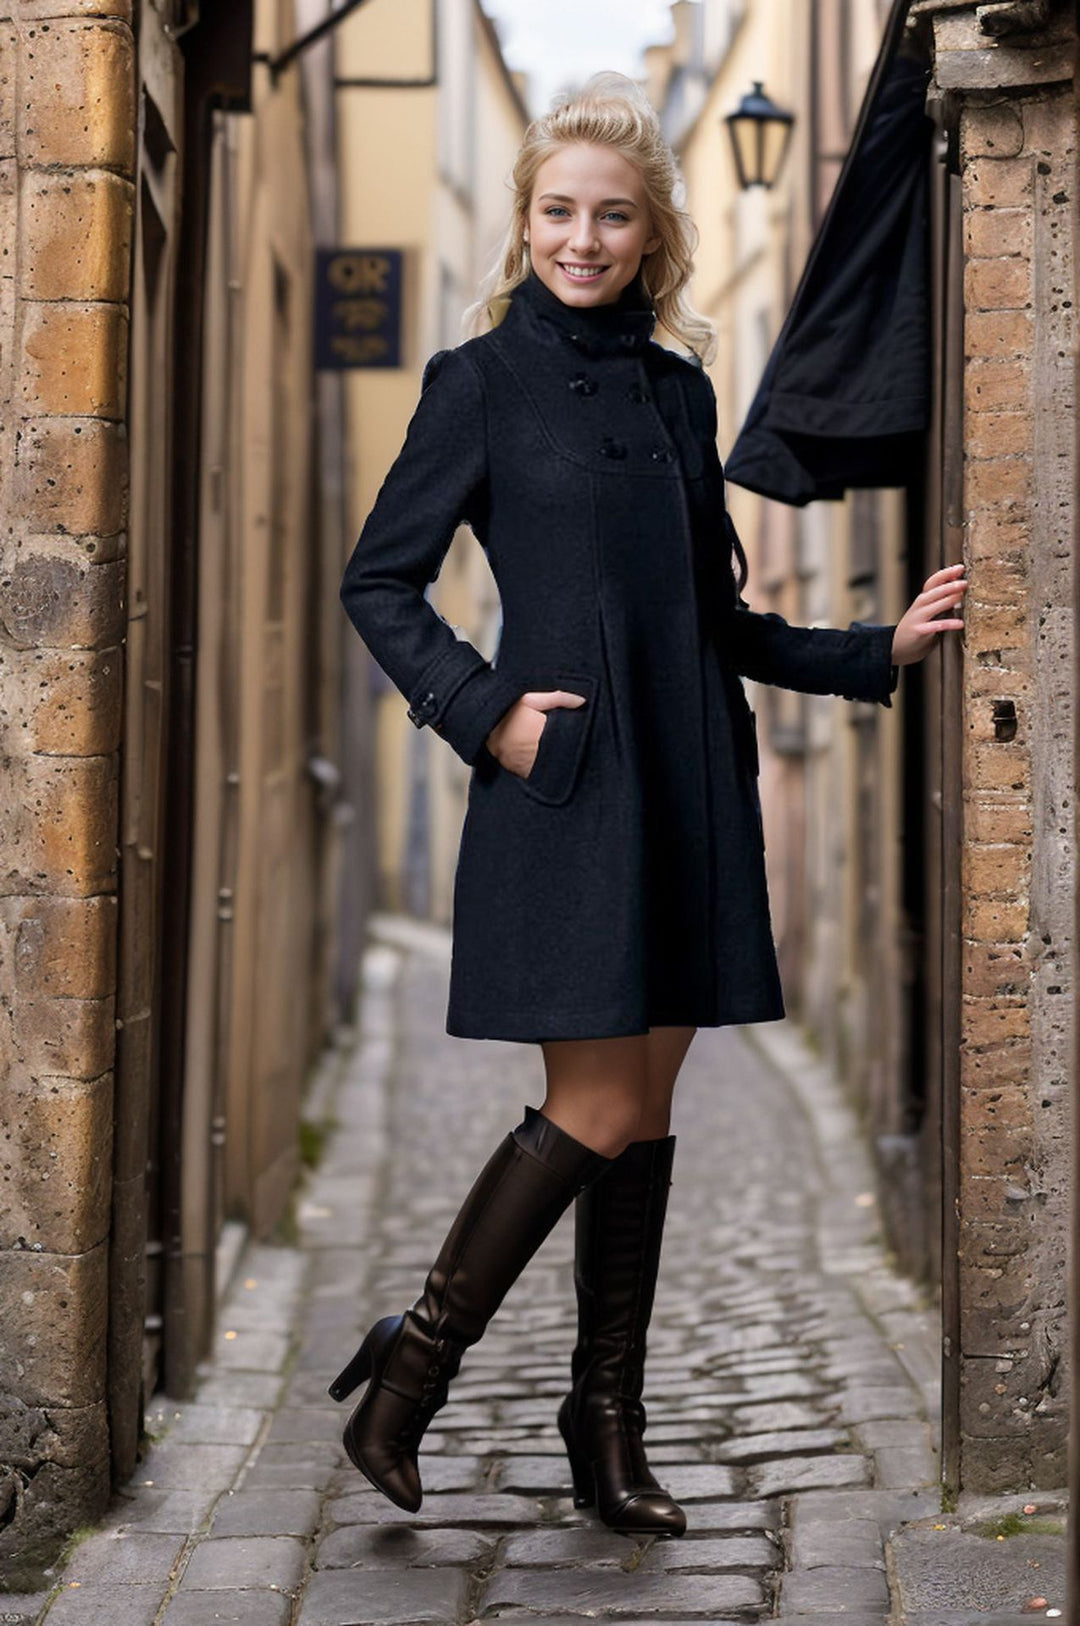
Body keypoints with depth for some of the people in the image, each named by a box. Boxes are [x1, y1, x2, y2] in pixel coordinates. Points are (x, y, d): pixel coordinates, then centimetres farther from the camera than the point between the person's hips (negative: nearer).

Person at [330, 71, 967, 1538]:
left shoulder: (679, 389, 13)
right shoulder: (482, 382, -1)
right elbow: (379, 582, 0)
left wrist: (877, 652, 10)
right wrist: (485, 711, -12)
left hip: (686, 784, 5)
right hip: (566, 786, -5)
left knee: (646, 1106, 7)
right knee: (600, 1110, -9)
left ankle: (611, 1428, 17)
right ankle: (413, 1365, 8)